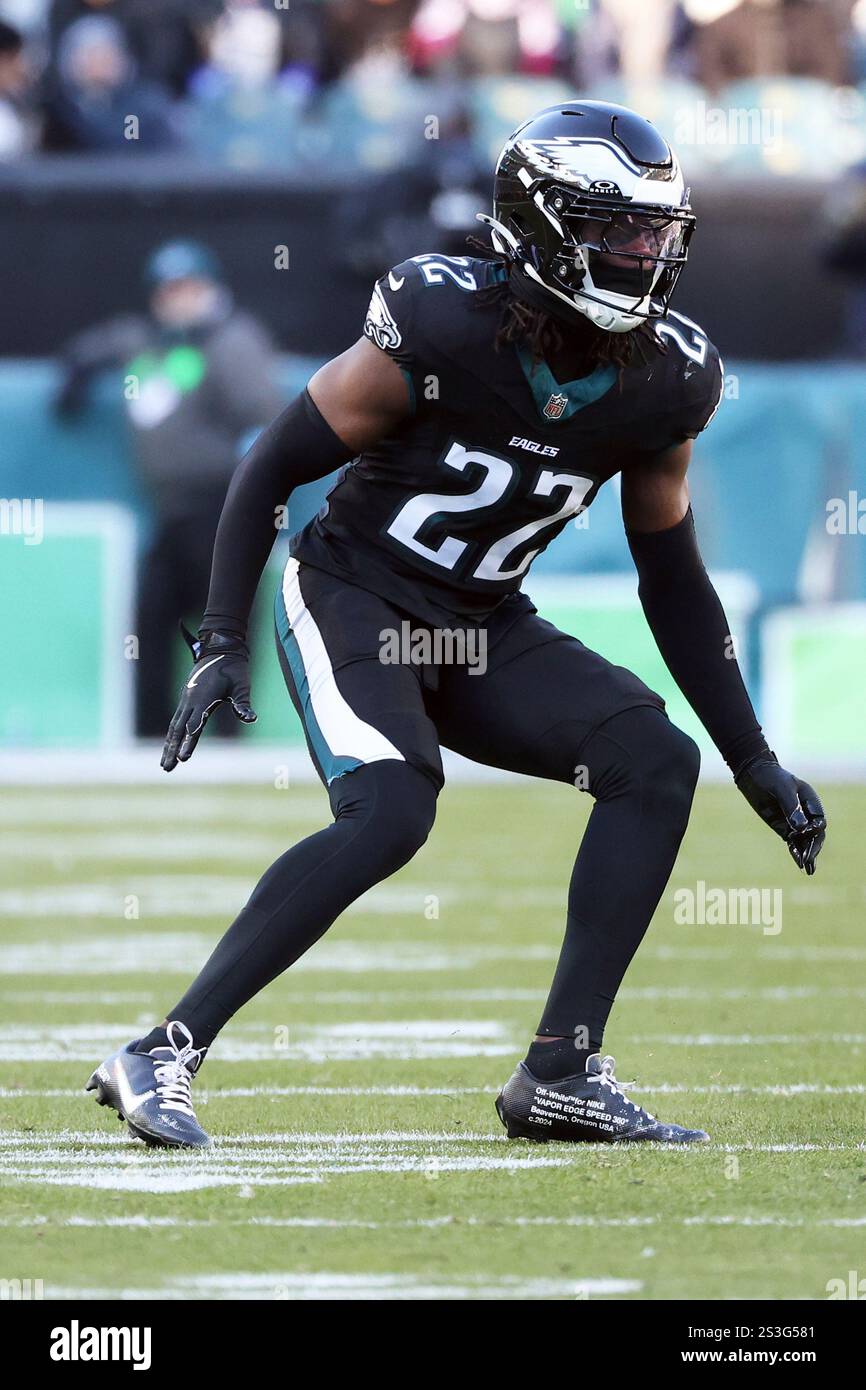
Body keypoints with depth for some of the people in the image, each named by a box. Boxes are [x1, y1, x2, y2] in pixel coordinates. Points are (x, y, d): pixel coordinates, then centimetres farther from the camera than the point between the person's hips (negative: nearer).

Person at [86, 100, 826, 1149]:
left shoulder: (660, 383, -4)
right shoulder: (441, 331, -21)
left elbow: (671, 580, 9)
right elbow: (271, 468, -11)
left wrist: (756, 764, 8)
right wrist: (221, 645, -17)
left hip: (482, 629, 6)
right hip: (351, 598, -6)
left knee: (657, 763, -13)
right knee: (391, 814, -30)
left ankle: (561, 1075, -9)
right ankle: (163, 1054, -23)